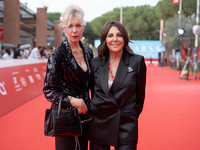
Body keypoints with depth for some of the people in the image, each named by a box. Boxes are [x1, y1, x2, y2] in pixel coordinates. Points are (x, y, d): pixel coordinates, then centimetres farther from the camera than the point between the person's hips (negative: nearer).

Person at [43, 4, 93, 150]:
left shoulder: (88, 52, 6)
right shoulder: (57, 55, -11)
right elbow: (49, 91, -10)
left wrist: (87, 105, 4)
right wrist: (73, 101, -20)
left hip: (84, 112, 5)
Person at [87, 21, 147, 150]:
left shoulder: (137, 61, -4)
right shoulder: (95, 63, 3)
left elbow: (140, 94, 3)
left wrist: (131, 117, 9)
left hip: (126, 125, -2)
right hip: (98, 123, 2)